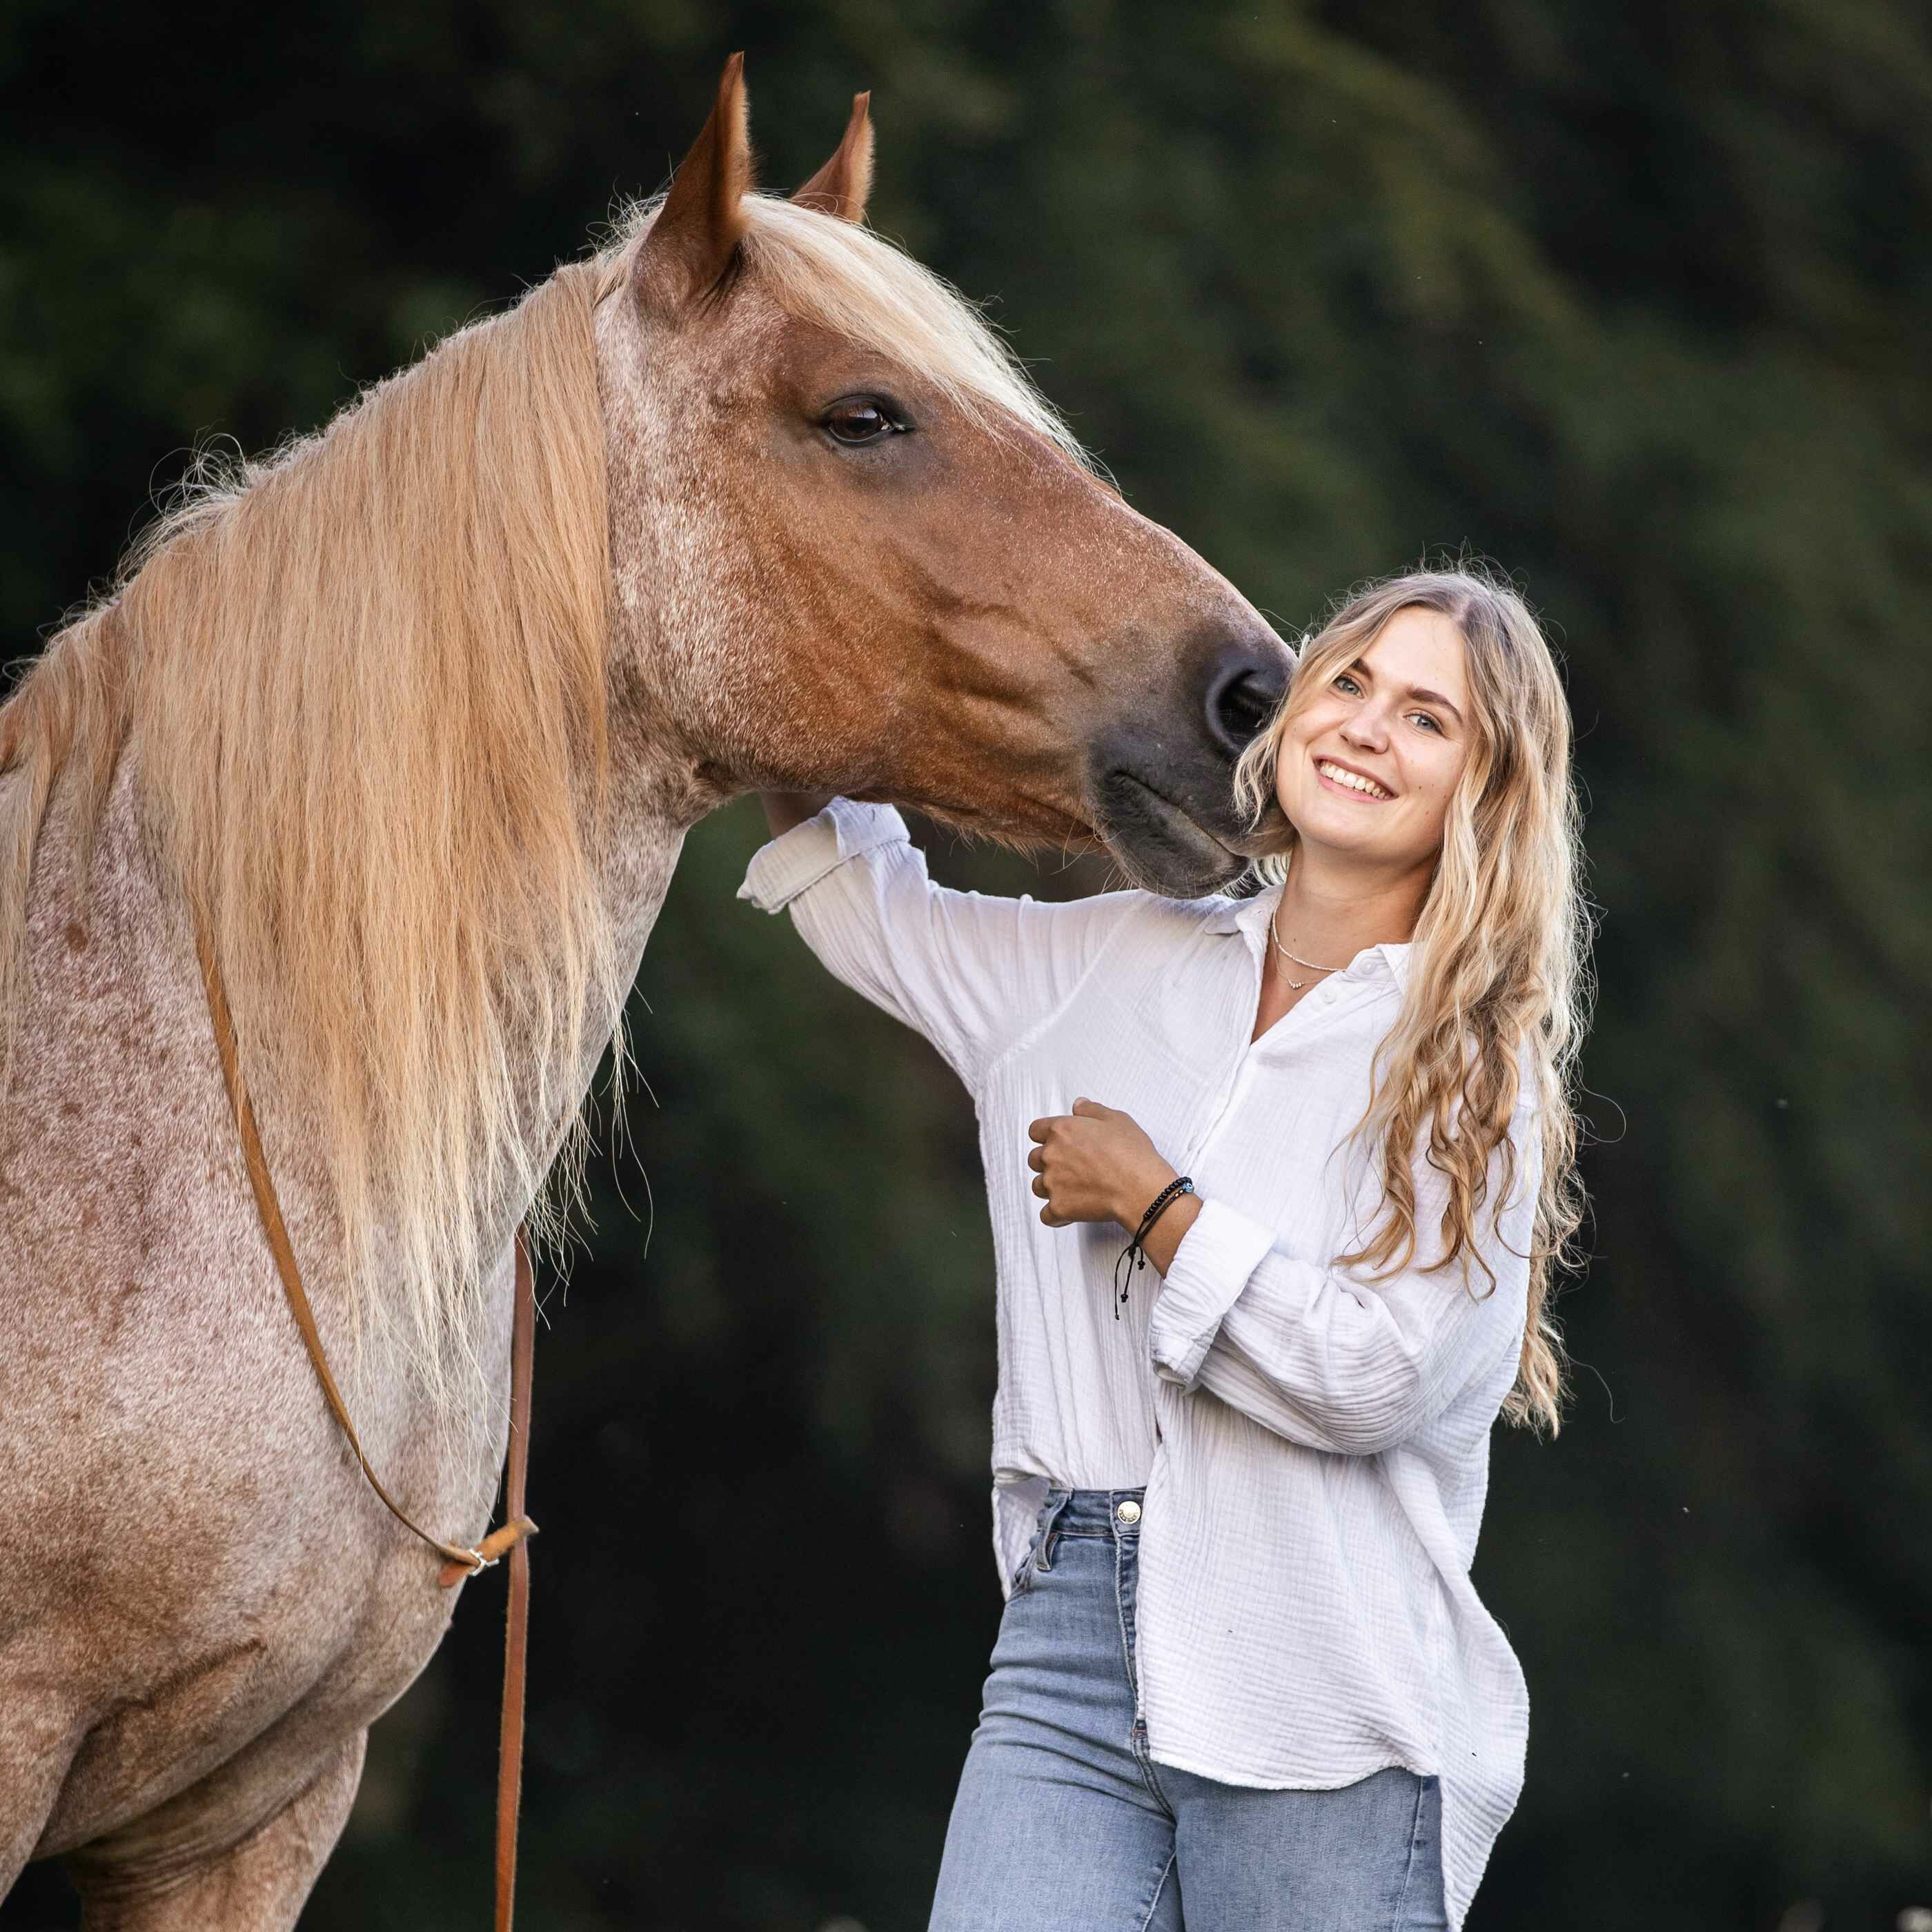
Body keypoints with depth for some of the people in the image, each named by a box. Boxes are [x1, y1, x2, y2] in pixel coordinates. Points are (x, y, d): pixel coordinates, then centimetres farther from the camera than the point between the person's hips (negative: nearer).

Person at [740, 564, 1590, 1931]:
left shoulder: (1472, 1067, -1)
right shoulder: (1115, 970, 15)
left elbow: (1376, 1377, -13)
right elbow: (867, 911, 30)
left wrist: (1150, 1202, -5)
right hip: (1067, 1658, 3)